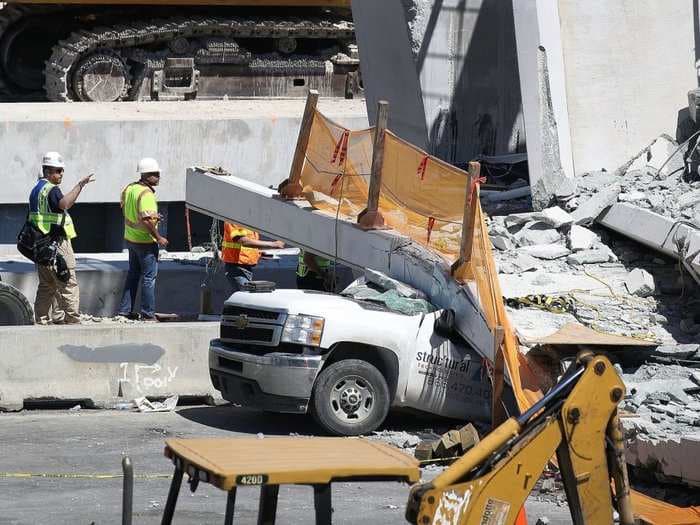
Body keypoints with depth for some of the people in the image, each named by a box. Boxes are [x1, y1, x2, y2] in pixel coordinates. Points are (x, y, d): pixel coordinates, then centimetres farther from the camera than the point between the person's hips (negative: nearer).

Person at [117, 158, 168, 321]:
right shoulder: (146, 194, -22)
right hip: (145, 240, -9)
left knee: (133, 274, 18)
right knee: (149, 277, 0)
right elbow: (146, 220, -28)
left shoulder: (129, 188, 5)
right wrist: (158, 238, -18)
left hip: (130, 238, 9)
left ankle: (124, 310, 21)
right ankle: (148, 314, 3)